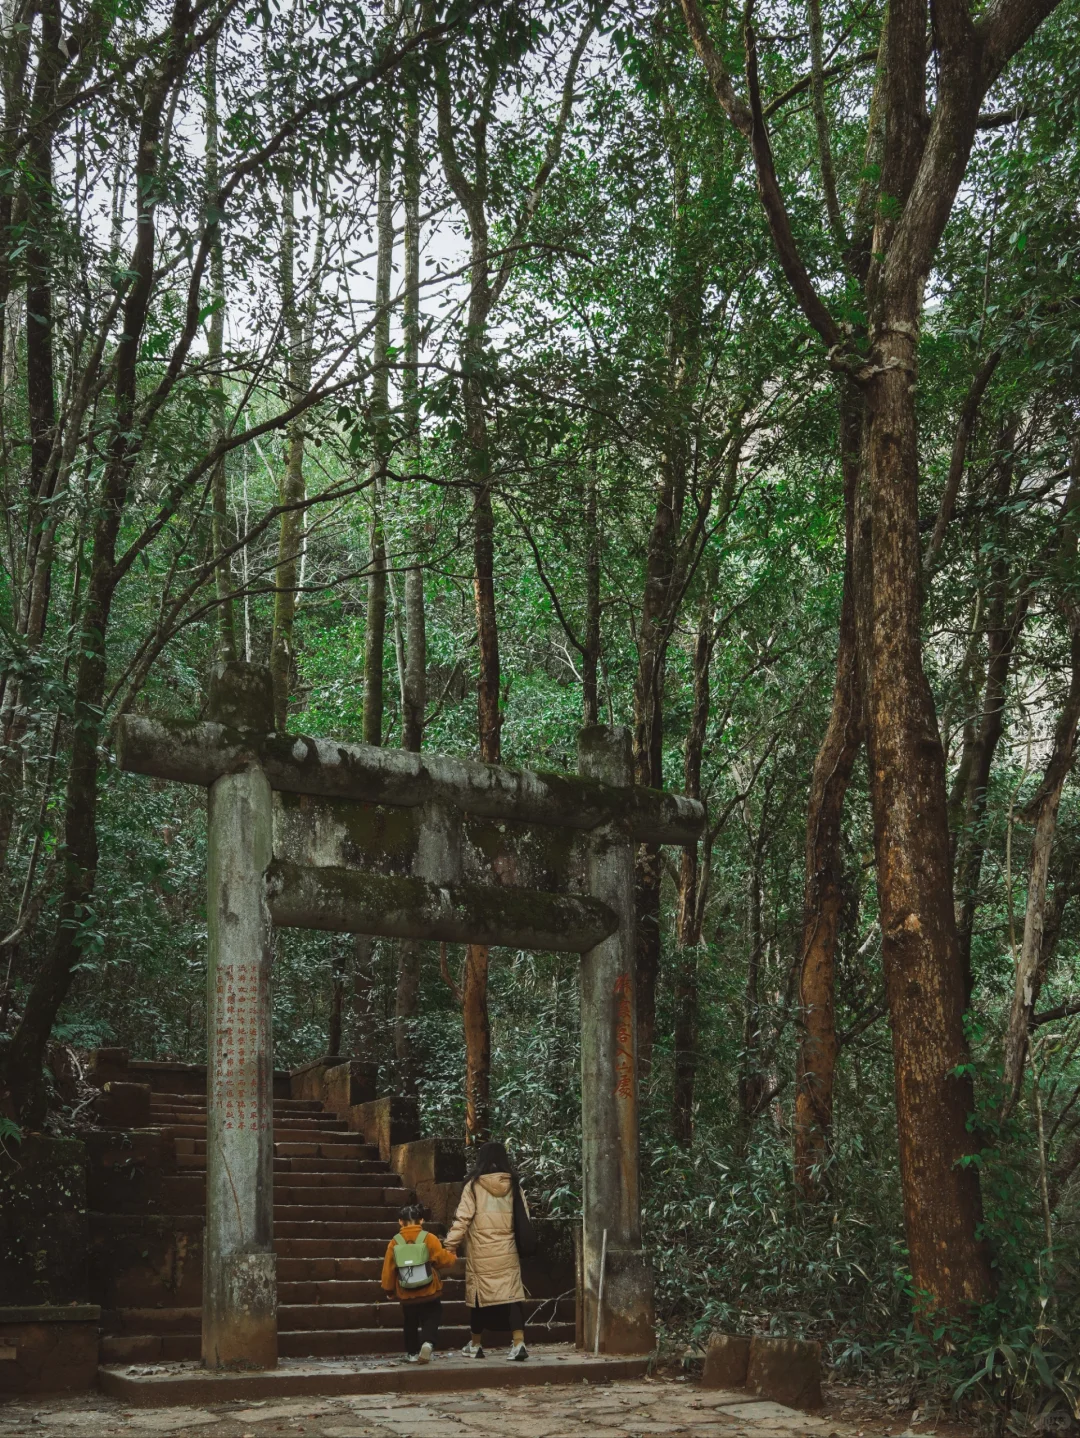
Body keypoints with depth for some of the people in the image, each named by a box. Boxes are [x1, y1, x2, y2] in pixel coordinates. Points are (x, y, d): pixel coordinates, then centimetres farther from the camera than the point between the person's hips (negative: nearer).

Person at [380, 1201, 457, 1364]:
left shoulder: (394, 1243, -6)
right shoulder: (429, 1239, -13)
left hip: (406, 1296, 2)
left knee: (410, 1324, 20)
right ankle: (428, 1343, -12)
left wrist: (388, 1290, 16)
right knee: (430, 1319, 12)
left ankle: (412, 1352, 21)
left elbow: (388, 1270, 0)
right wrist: (453, 1257, 17)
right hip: (429, 1293, -2)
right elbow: (443, 1259, -7)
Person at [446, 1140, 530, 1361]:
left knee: (480, 1295, 9)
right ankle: (518, 1343, -10)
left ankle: (475, 1345, 21)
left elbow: (462, 1218, -8)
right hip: (507, 1251, 2)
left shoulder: (474, 1185, -6)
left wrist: (451, 1245, -2)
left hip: (480, 1252, -2)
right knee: (511, 1295, 2)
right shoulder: (513, 1184, 3)